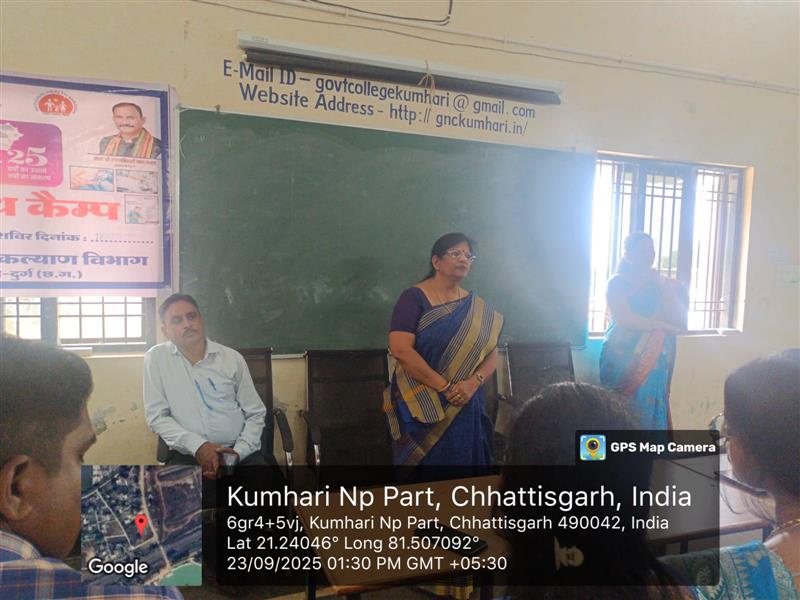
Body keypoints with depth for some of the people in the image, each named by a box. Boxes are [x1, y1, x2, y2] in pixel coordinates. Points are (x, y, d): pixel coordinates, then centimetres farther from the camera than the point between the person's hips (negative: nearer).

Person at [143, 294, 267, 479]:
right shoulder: (156, 358, 4)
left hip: (238, 452, 1)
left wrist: (237, 454, -8)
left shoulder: (232, 358, 6)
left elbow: (255, 414, 8)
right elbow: (157, 416, 1)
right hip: (187, 455, -1)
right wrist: (198, 445, -13)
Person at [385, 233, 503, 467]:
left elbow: (492, 353, 5)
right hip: (421, 409, -4)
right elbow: (400, 349, -18)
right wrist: (445, 387, -18)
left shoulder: (476, 308, 9)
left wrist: (474, 382, -15)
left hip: (465, 408, 5)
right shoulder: (414, 297, -6)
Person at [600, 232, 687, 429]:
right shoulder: (617, 283, -3)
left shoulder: (660, 284, 12)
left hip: (653, 361, 4)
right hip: (623, 359, -4)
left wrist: (663, 286, -4)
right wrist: (664, 325, -7)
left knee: (650, 409, 4)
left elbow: (679, 321, 2)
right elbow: (625, 319, -16)